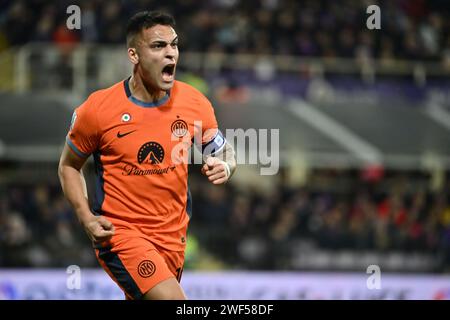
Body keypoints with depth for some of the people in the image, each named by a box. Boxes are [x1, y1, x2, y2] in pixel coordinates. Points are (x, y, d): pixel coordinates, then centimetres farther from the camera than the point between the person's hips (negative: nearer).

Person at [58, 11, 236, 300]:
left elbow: (225, 153, 11)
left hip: (173, 233, 5)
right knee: (172, 299, -25)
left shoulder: (195, 103, -3)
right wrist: (86, 217, -11)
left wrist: (224, 168, -13)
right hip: (119, 231, -5)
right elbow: (68, 166, 3)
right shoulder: (98, 109, -12)